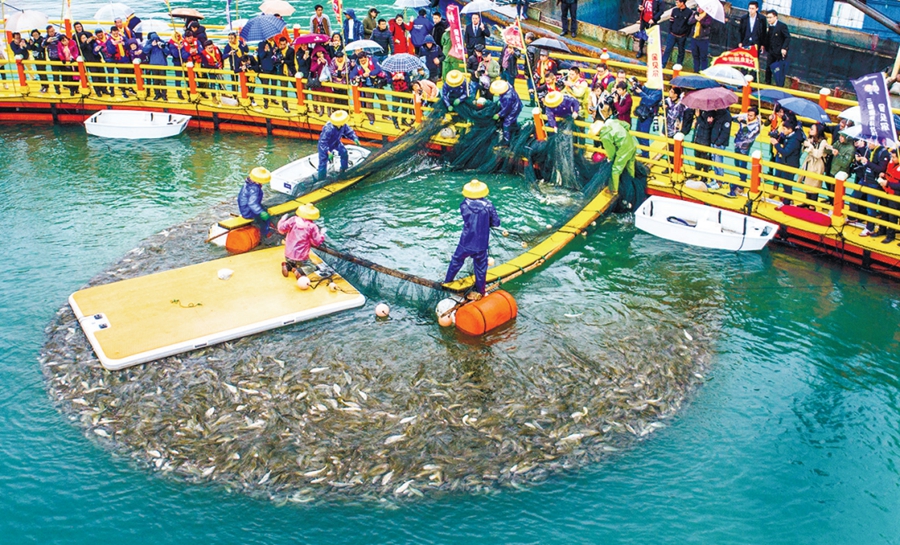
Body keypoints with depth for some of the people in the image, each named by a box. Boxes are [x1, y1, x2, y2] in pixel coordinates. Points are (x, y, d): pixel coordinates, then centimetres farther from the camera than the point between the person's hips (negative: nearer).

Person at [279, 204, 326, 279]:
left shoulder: (293, 220, -5)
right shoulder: (312, 227, -11)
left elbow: (281, 228, -6)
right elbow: (317, 242, -8)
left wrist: (283, 219, 12)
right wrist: (322, 234, 11)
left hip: (288, 256, 4)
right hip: (301, 258, -4)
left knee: (291, 262, 35)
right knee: (312, 266, 16)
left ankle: (287, 266, -3)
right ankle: (300, 271, -16)